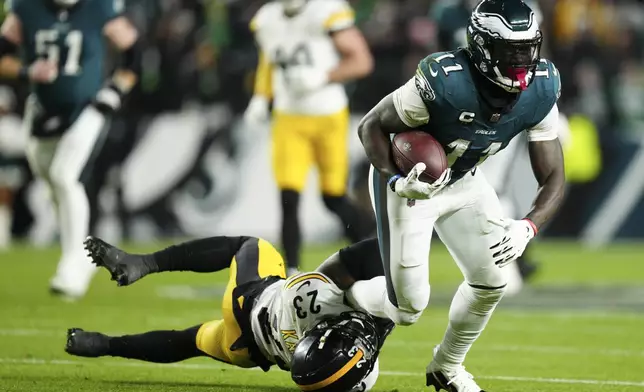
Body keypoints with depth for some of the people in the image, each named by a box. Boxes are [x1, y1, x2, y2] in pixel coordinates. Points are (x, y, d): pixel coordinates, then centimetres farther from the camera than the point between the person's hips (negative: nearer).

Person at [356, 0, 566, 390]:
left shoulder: (540, 92, -20)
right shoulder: (444, 83, -35)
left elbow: (553, 178, -14)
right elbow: (371, 126, -20)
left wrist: (528, 227, -33)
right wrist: (395, 181, -36)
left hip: (464, 182, 5)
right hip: (410, 182, -5)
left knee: (491, 281, 0)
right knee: (409, 306, -9)